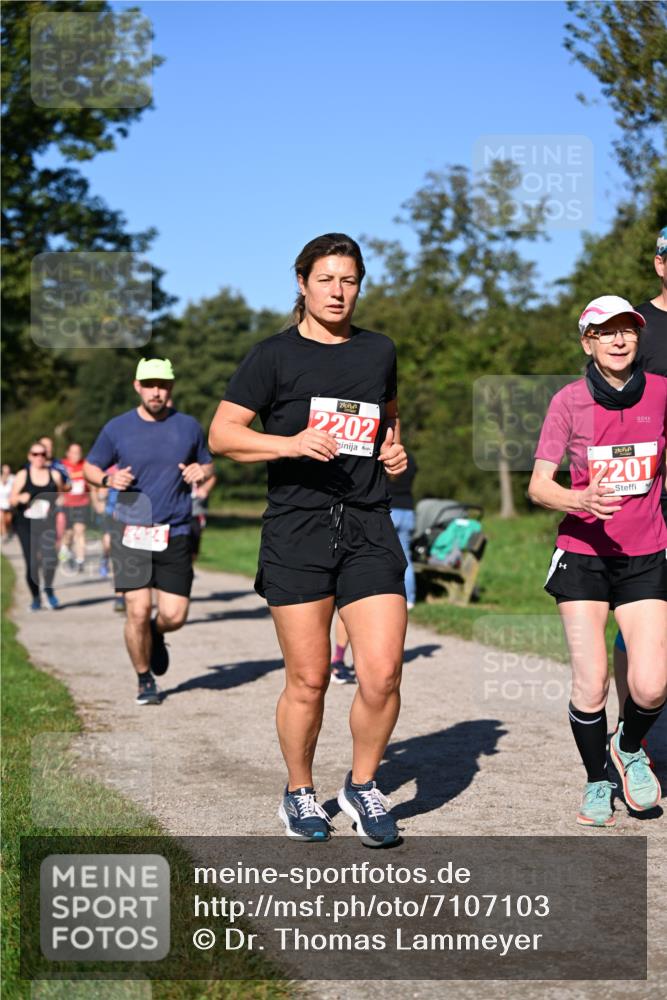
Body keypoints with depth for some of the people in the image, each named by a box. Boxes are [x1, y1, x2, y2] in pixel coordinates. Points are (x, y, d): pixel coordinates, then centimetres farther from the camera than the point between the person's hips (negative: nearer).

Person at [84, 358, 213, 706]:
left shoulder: (188, 426, 6)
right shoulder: (117, 428, 2)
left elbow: (207, 465, 18)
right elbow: (90, 467, 13)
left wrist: (202, 471, -6)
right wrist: (108, 478, -10)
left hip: (175, 534, 1)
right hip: (131, 532, -1)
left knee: (174, 616, -3)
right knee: (137, 611, -8)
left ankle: (156, 636, 35)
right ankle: (145, 680, 15)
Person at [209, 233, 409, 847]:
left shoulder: (379, 351, 14)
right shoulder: (275, 355, 2)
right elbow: (222, 434, -3)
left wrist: (395, 450, 12)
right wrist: (291, 442, -17)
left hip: (369, 530, 3)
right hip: (296, 529, -3)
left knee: (382, 674, -7)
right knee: (308, 679, 1)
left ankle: (363, 786, 16)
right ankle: (299, 793, 24)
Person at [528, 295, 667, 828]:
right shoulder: (569, 401, -7)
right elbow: (538, 485, -12)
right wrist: (579, 500, -29)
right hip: (582, 554, -1)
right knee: (591, 684, -6)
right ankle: (597, 783, 19)